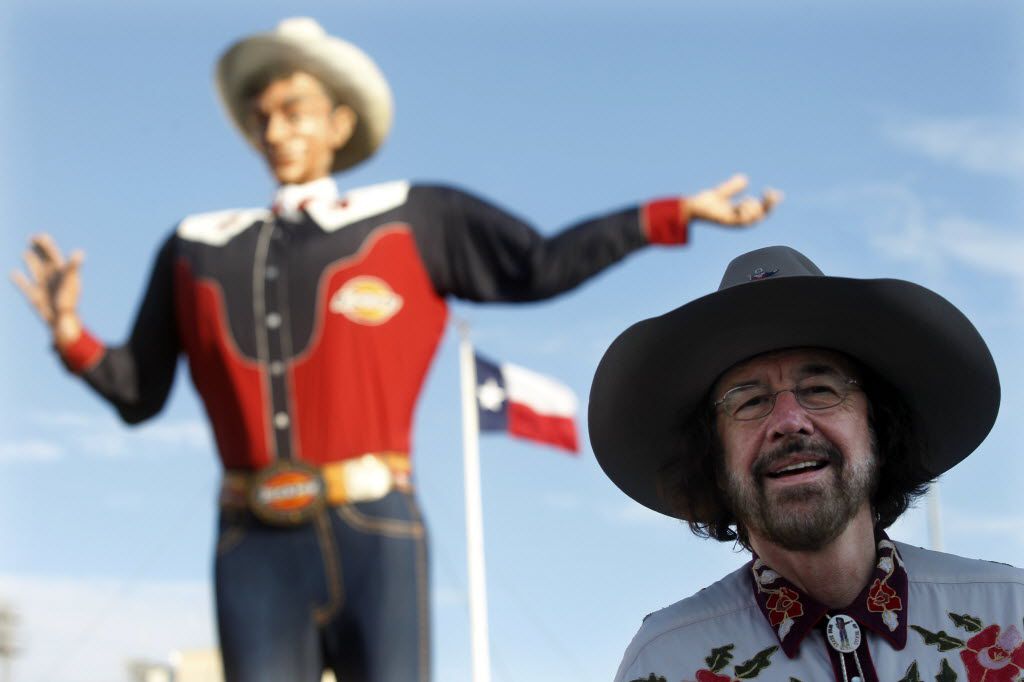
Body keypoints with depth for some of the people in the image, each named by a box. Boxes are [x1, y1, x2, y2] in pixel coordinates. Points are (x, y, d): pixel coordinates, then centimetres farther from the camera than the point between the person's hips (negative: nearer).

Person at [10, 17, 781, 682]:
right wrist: (72, 335, -5)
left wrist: (675, 213, -3)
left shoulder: (411, 219, 10)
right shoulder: (197, 250, 17)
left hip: (374, 535, -2)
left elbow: (541, 265, 3)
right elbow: (139, 392, 14)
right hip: (256, 550, 2)